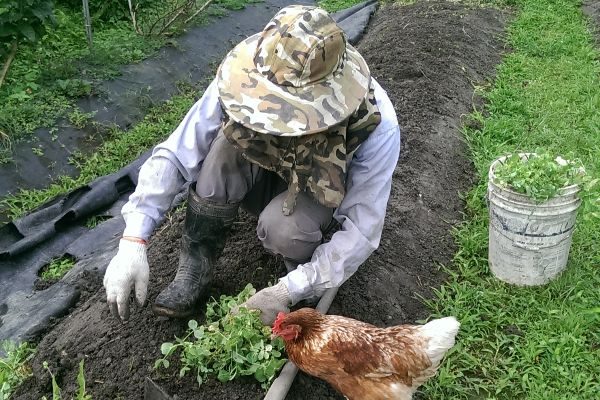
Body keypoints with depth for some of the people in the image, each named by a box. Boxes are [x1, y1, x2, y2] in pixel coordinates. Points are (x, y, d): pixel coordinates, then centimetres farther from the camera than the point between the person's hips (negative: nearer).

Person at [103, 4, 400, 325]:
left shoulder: (377, 127, -35)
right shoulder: (247, 80, -31)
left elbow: (362, 229, -30)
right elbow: (174, 156, -26)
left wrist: (288, 291, -36)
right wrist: (133, 240, -36)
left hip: (319, 195, -2)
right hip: (261, 177, 2)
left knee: (281, 226, -37)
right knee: (229, 137, -32)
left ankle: (305, 272, 0)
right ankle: (195, 266, -16)